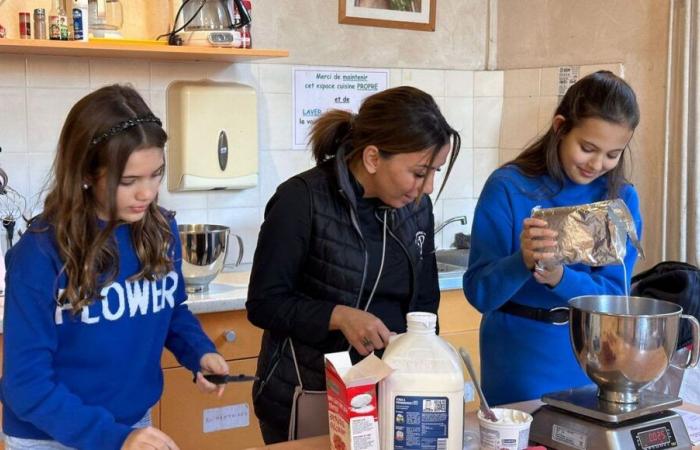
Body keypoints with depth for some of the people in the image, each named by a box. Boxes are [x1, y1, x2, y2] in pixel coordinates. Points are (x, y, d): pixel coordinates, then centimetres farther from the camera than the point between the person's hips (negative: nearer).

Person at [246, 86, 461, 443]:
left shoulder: (417, 207, -1)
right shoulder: (302, 201, -18)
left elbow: (424, 303, 9)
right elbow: (264, 304, -15)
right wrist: (340, 316, -27)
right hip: (302, 400, -5)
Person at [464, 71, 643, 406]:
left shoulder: (623, 199, -2)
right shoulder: (507, 187, -11)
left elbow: (614, 296, -7)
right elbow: (479, 294, -12)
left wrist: (560, 278, -27)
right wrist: (523, 261, -32)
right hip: (519, 369, -3)